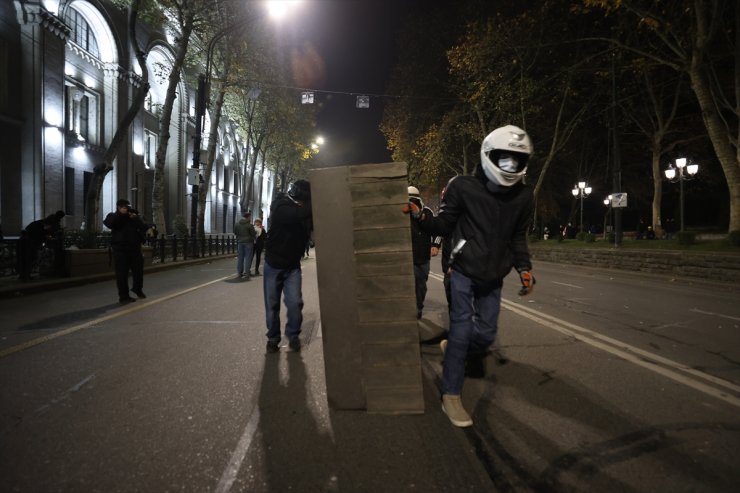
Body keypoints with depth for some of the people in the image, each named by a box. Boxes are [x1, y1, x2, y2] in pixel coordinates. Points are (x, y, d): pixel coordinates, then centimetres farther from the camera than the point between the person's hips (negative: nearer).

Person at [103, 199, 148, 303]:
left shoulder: (134, 216, 15)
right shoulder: (113, 216, 6)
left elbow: (144, 228, 3)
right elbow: (109, 224, -17)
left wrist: (135, 218, -10)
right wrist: (120, 213, -15)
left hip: (134, 248, 4)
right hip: (121, 249, -4)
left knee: (139, 270, 10)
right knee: (122, 273, -4)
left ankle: (137, 289, 34)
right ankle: (123, 296, 1)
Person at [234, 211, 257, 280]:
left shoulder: (237, 224, 4)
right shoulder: (249, 225, -12)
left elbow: (235, 232, 12)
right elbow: (254, 234, -8)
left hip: (240, 242, 5)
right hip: (248, 242, -5)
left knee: (240, 257, 10)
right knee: (247, 258, -2)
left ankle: (239, 273, 14)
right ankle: (246, 273, -6)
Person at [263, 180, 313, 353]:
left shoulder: (303, 211, -3)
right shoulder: (280, 207, -21)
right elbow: (299, 214, -40)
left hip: (293, 267, 3)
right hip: (273, 265, -3)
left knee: (295, 303, -9)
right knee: (272, 305, 6)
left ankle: (293, 336, 12)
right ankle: (273, 338, 24)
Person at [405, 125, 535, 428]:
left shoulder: (523, 196, 3)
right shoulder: (463, 187, -11)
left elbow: (518, 238, 11)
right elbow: (444, 227, -5)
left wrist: (524, 268, 0)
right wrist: (420, 216, -21)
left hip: (493, 277, 5)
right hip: (464, 272, -5)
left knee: (486, 333, 9)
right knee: (461, 329, -6)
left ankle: (453, 349, 42)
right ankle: (451, 396, 7)